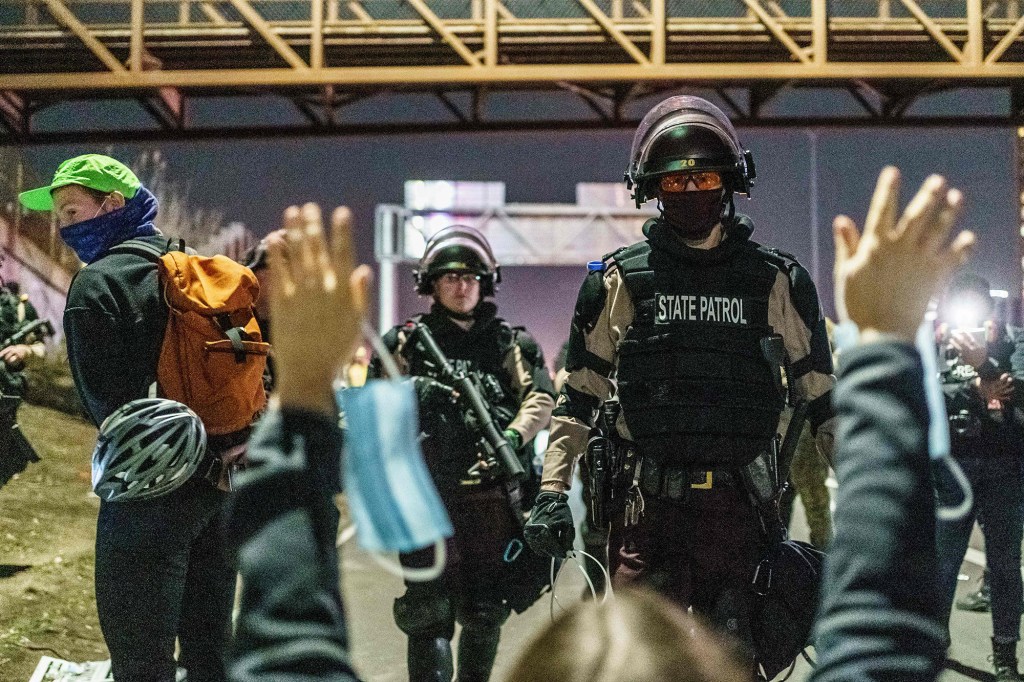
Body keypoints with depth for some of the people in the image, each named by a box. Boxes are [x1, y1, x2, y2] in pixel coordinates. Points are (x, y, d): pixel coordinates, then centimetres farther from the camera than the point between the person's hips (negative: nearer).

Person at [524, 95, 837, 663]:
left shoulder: (778, 281, 7)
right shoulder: (620, 281, 6)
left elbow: (822, 401, 11)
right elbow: (579, 398, 10)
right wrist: (552, 492, 2)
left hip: (741, 508, 1)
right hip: (651, 507, -1)